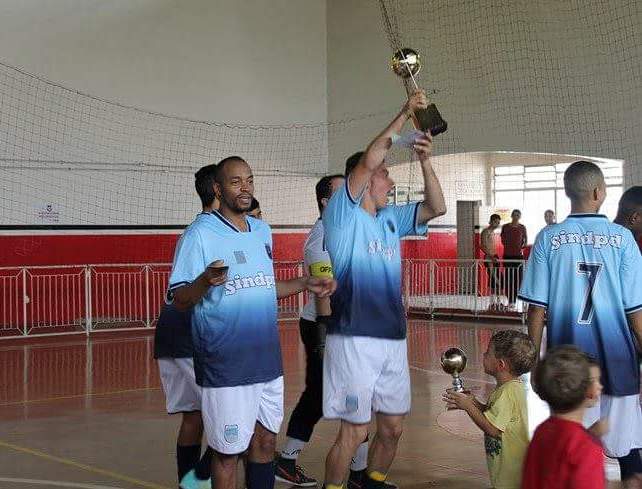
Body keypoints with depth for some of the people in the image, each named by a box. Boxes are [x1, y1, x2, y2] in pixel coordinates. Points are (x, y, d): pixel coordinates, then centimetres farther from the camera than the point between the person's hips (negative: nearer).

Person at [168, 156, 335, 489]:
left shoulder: (262, 231, 12)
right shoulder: (201, 232, -9)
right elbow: (180, 299, -12)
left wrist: (306, 284, 14)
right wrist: (204, 281, -31)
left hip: (268, 359, 7)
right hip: (225, 366, -7)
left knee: (265, 441, 14)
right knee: (228, 451, 1)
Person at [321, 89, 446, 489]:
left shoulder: (391, 218, 15)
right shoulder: (343, 213, -5)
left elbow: (436, 207, 12)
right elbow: (368, 160, -17)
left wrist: (425, 161, 0)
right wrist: (405, 114, -13)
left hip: (393, 338, 7)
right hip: (355, 339, -7)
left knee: (393, 426, 14)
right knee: (355, 430, -5)